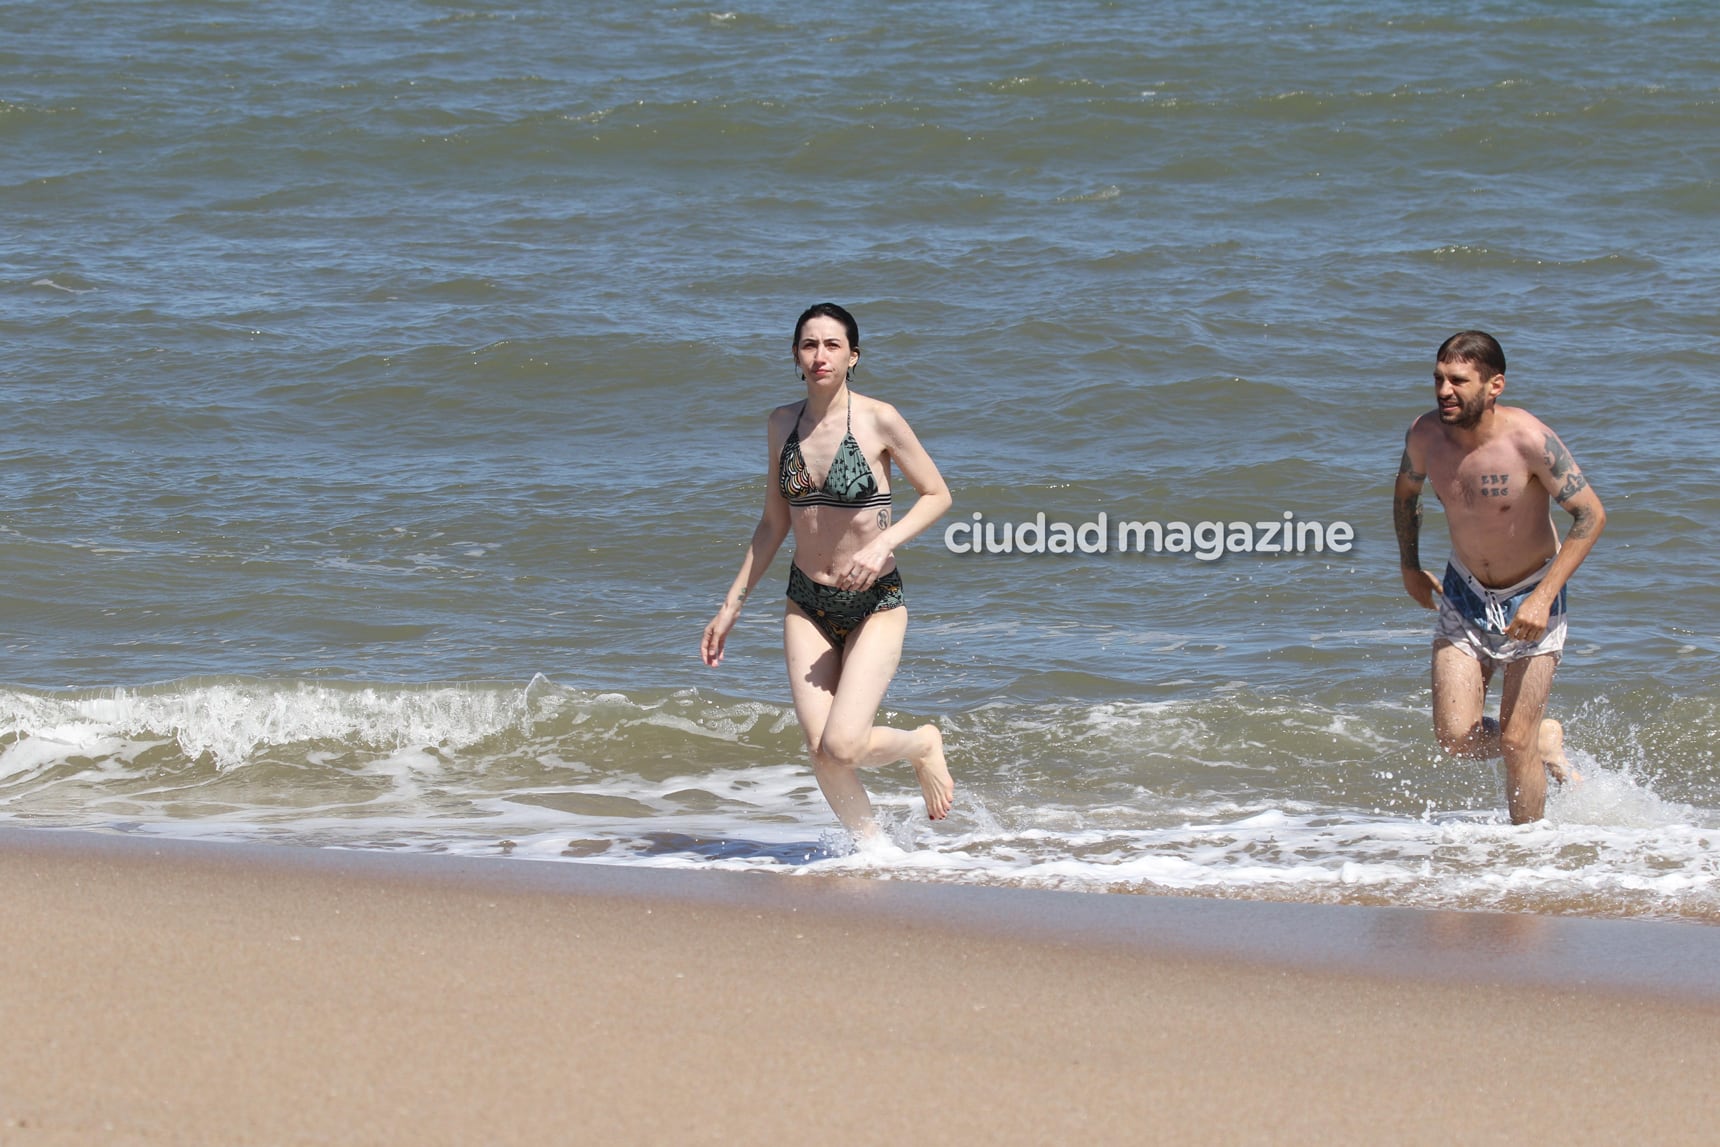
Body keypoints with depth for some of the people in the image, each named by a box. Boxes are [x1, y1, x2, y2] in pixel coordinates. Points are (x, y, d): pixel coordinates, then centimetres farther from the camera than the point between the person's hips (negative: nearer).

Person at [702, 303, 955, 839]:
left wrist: (883, 544, -19)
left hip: (875, 603, -4)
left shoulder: (879, 420, -10)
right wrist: (732, 604, 12)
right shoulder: (782, 423, 4)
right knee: (821, 753, -8)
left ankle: (923, 745, 15)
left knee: (843, 747, -17)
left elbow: (937, 495, -3)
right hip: (807, 605, 4)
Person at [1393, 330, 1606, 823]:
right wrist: (1410, 568, 11)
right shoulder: (1425, 434, -13)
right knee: (1456, 738, -6)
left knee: (1514, 743, -6)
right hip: (1464, 596, 4)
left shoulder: (1528, 440, -27)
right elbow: (1406, 492, 12)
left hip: (1531, 597, -4)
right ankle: (1545, 739, 24)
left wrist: (1543, 598, -27)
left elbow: (1591, 514, -21)